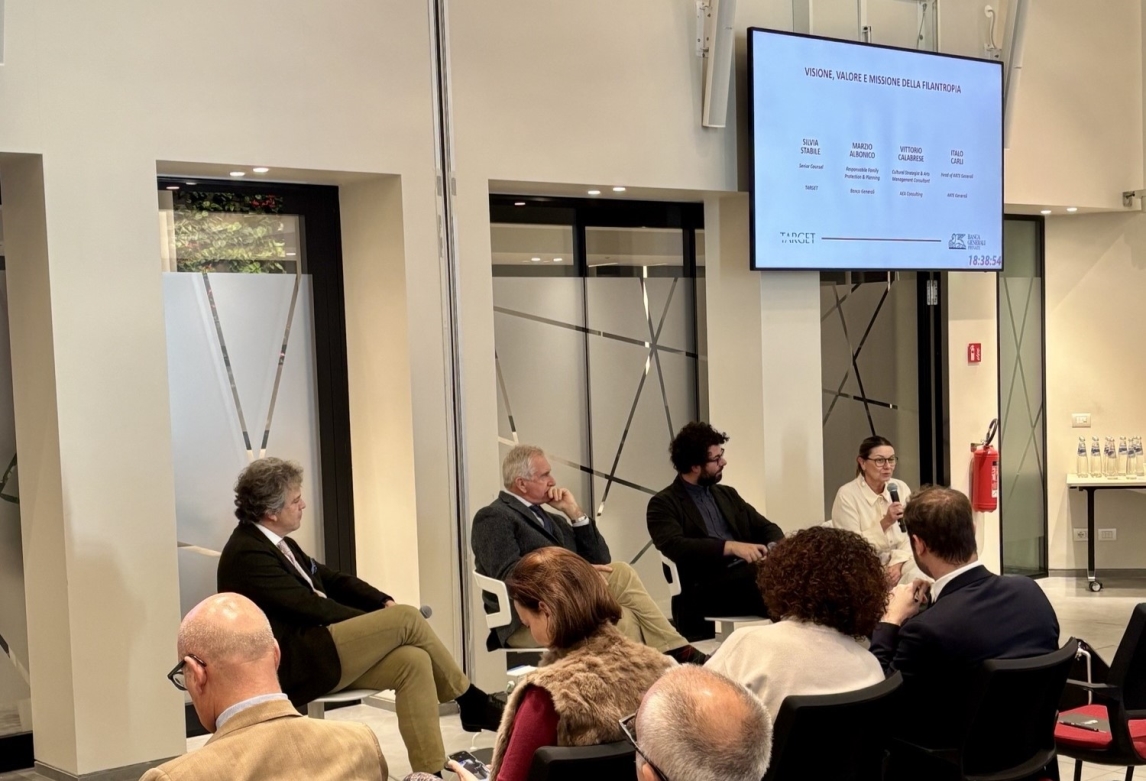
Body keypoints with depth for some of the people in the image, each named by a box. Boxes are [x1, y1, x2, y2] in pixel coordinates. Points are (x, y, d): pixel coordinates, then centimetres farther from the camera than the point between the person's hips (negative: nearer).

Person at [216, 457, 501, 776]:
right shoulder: (246, 555, -16)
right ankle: (471, 701, 0)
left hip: (320, 652, 9)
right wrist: (379, 621, -9)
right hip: (295, 668, -9)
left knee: (413, 661, -11)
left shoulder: (279, 544, 14)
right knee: (407, 618, -15)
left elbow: (331, 580, 17)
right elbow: (309, 605, -18)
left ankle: (431, 772, -8)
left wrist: (383, 603, 0)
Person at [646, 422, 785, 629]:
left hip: (750, 573, 6)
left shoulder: (727, 494, 24)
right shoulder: (664, 504, 3)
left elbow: (766, 528, 22)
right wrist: (731, 546, -24)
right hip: (709, 588, -6)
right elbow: (675, 546, -14)